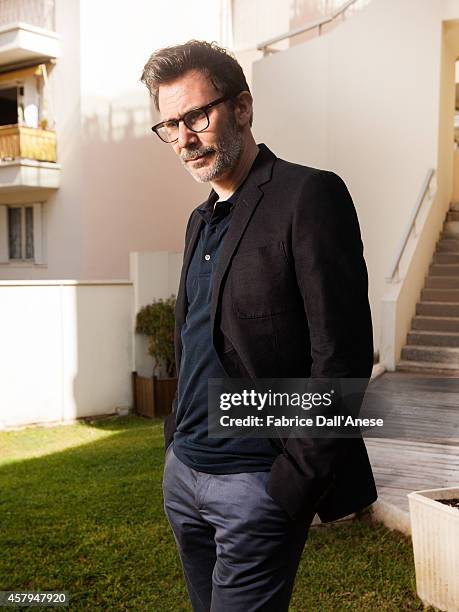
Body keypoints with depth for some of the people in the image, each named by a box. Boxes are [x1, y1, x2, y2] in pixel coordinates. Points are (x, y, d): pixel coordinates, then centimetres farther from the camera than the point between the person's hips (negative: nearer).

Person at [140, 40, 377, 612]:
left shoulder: (310, 195, -12)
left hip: (258, 481, -8)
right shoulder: (201, 220, 14)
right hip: (183, 475, 8)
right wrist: (177, 440, 11)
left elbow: (341, 355, -17)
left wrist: (295, 484, -16)